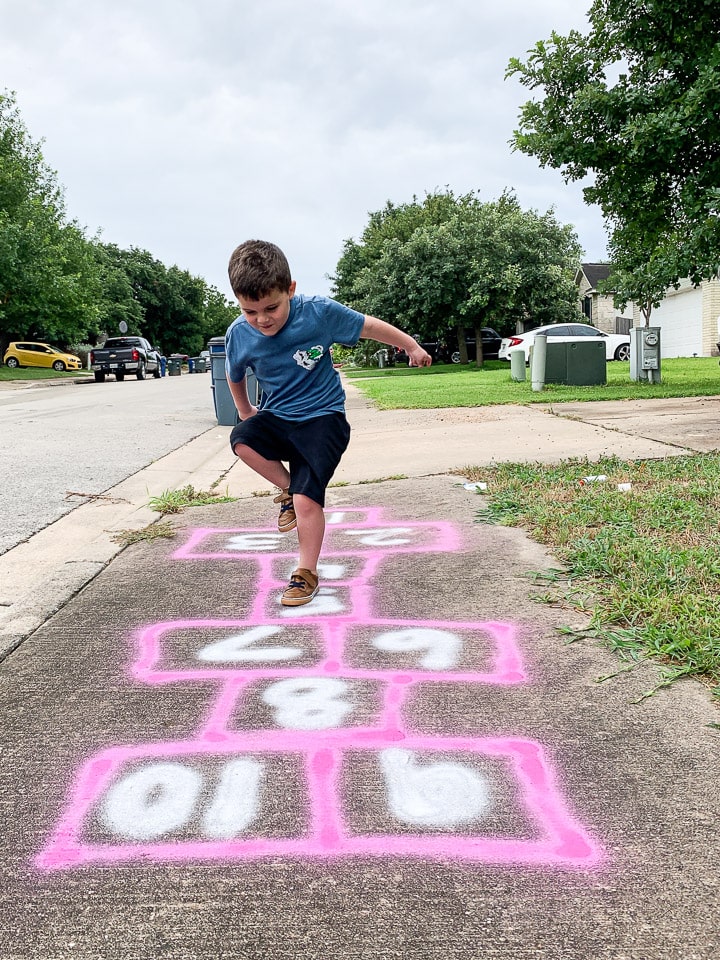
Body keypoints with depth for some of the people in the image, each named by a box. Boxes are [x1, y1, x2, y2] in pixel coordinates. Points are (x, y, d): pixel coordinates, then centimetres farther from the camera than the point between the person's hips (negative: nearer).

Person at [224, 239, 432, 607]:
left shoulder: (319, 312, -17)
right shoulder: (239, 335, -8)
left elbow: (368, 326, -2)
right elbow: (235, 375, 15)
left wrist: (411, 346, 9)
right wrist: (244, 411, 25)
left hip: (322, 418, -3)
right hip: (276, 416, 4)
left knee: (307, 500, -15)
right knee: (242, 440, -29)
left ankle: (307, 574, 7)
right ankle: (289, 489, -2)